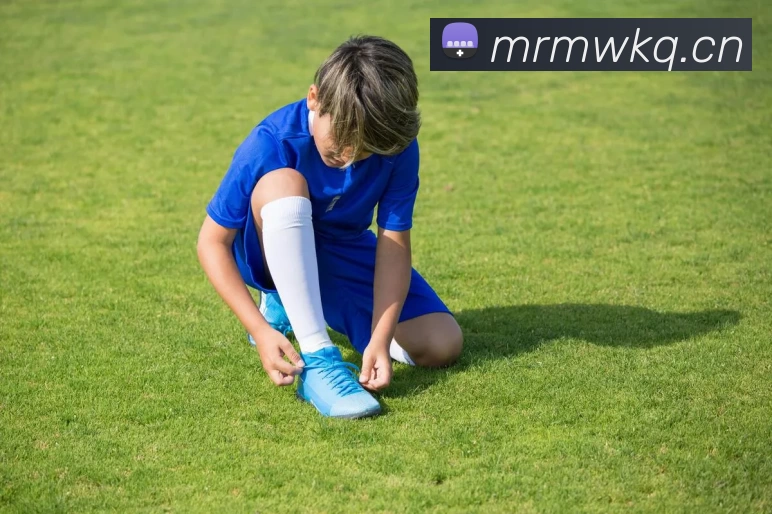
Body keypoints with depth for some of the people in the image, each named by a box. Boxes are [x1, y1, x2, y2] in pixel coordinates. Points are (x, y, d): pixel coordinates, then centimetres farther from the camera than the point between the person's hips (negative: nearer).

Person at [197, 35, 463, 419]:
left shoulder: (398, 147, -23)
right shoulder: (271, 144, -30)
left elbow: (394, 246, -21)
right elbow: (212, 242, -24)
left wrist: (380, 338, -33)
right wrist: (260, 330, -34)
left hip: (344, 255, 4)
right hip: (271, 253, -4)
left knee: (442, 346, -12)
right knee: (282, 183, -38)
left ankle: (292, 305, 11)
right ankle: (317, 359, -37)